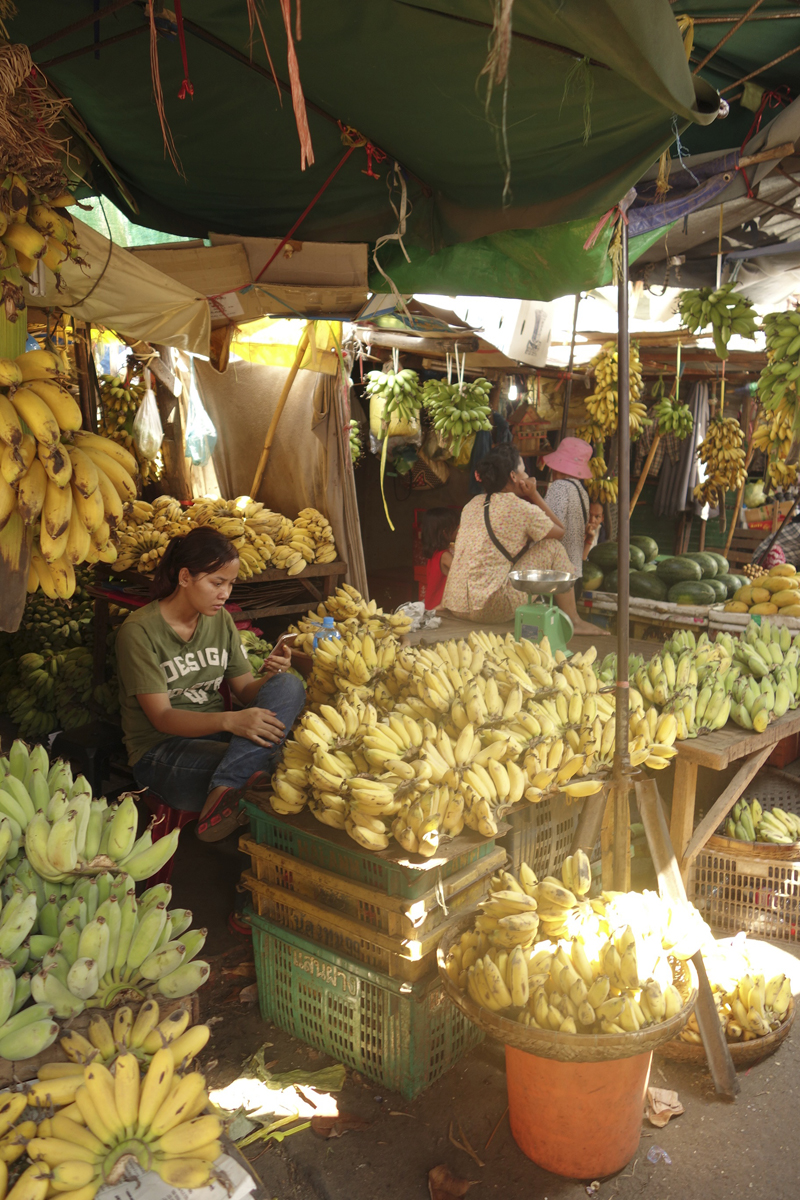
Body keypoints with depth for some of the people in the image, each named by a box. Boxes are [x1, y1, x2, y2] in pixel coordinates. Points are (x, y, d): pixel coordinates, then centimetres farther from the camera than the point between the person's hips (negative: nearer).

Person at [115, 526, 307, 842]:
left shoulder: (221, 620, 9)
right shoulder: (139, 632, -11)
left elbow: (245, 692, 9)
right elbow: (162, 718, -17)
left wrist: (269, 677, -16)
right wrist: (229, 721, -34)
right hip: (159, 751, -8)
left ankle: (225, 787, -34)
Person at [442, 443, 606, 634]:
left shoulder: (473, 504, 13)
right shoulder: (522, 508, -8)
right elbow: (561, 532, 8)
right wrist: (534, 495, 11)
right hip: (489, 609, -8)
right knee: (553, 547, 3)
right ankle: (572, 621, 8)